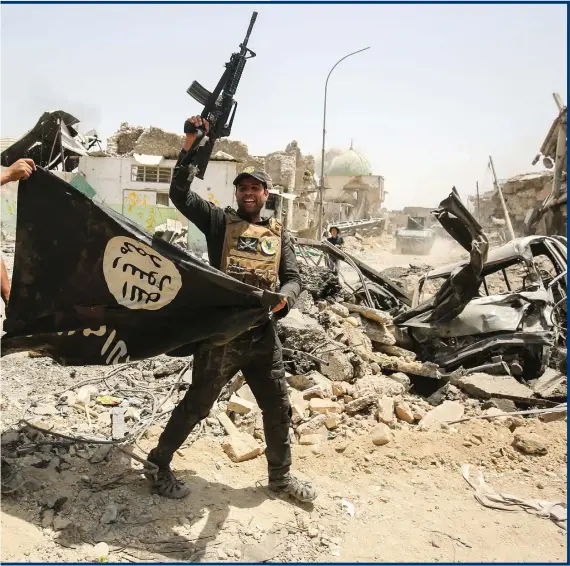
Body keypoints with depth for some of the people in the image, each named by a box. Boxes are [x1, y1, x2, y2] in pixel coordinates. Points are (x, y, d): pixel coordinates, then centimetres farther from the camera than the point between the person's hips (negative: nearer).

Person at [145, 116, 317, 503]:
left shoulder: (279, 234, 11)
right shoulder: (219, 221, 3)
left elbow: (294, 278, 5)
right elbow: (180, 193, -9)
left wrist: (283, 299, -19)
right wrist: (191, 143, -16)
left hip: (263, 335, 4)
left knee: (279, 409, 14)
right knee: (196, 405, 7)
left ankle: (281, 476, 35)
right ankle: (159, 464, 29)